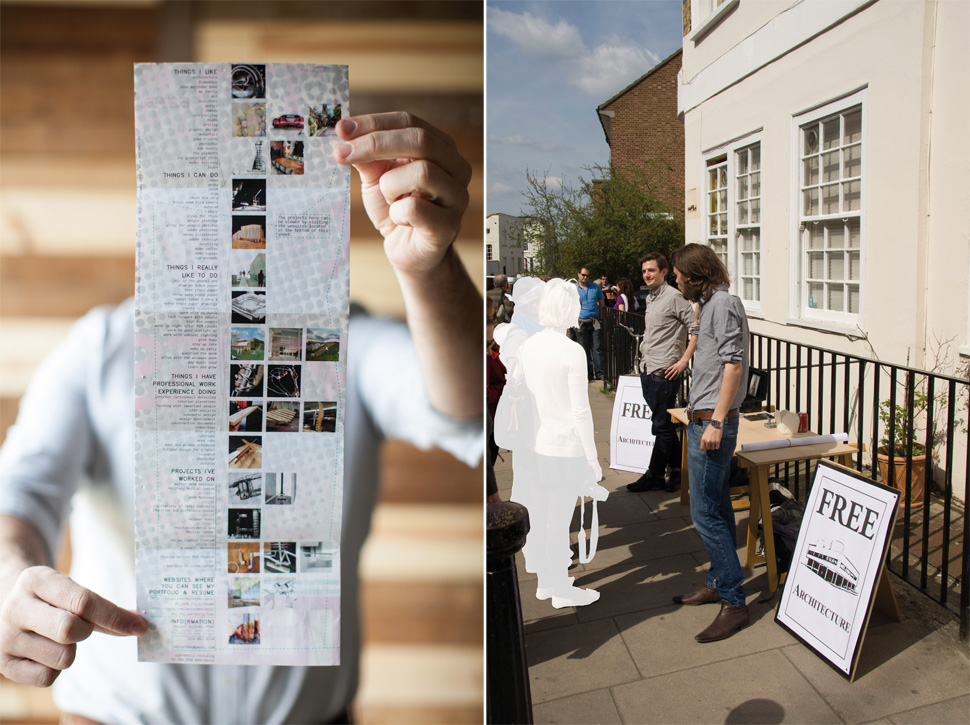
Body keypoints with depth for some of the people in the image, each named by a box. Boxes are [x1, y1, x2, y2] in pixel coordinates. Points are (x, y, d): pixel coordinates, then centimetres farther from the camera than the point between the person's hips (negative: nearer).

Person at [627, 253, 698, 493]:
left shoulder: (674, 297, -11)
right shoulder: (650, 298, 15)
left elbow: (696, 330, -14)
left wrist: (683, 361, -16)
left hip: (664, 373, -9)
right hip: (647, 371, 9)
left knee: (662, 427, 1)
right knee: (666, 425, 14)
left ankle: (654, 476, 9)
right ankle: (678, 471, 24)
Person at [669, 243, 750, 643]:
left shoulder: (723, 303, -13)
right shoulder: (711, 303, 16)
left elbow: (734, 364, -20)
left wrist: (716, 422, -23)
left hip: (712, 423, -10)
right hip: (703, 419, 10)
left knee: (705, 513, -8)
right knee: (718, 508, 16)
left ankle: (735, 602, 0)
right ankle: (718, 583, 27)